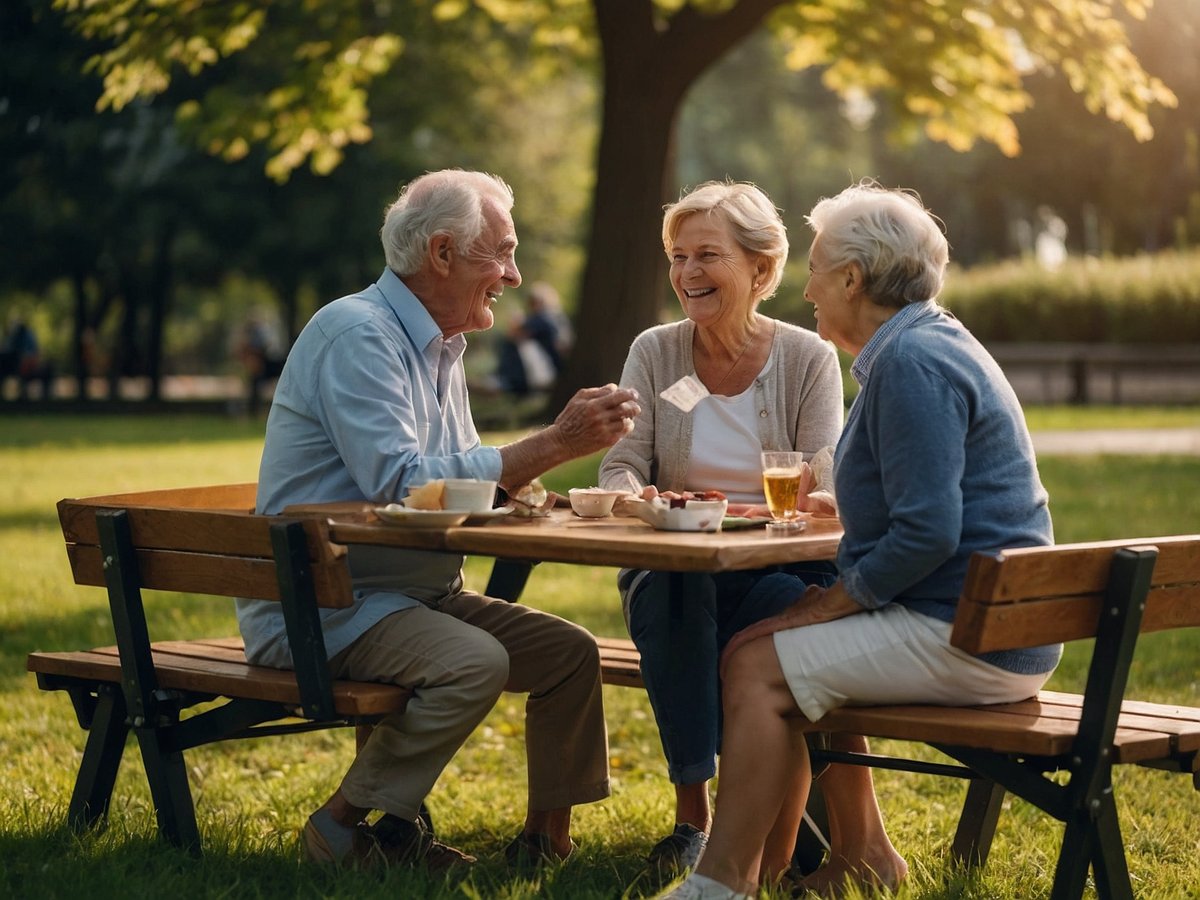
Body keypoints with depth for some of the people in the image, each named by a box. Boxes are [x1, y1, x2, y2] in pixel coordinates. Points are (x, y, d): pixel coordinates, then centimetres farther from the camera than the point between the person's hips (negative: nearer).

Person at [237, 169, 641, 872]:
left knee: (571, 652, -1)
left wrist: (515, 487, -4)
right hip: (320, 602, -9)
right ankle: (346, 826, -15)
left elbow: (453, 478, 21)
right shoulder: (358, 334, -17)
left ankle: (549, 839, 7)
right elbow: (398, 483, -28)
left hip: (417, 593, 9)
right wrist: (554, 446, -26)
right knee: (473, 662, -31)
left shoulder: (441, 349, 14)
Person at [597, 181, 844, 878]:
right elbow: (621, 465, 2)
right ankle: (693, 812, -29)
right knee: (673, 588, -35)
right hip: (671, 574, 1)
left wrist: (749, 514, -26)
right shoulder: (654, 353, 6)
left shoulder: (808, 358, 1)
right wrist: (636, 499, -23)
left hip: (774, 569, -1)